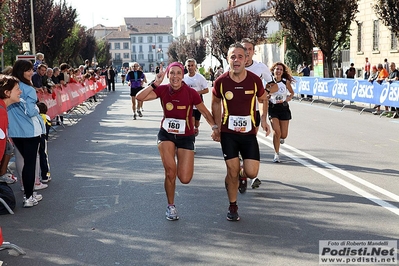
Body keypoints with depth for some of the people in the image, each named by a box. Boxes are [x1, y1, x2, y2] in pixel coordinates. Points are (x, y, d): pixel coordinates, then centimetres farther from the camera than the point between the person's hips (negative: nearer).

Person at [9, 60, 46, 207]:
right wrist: (37, 109, 0)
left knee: (23, 159, 19)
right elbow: (31, 112, -20)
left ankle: (28, 191, 28)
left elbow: (6, 108, 9)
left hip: (14, 131, 7)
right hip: (30, 131, -7)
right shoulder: (28, 90, -16)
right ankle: (29, 197, 3)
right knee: (30, 162, 0)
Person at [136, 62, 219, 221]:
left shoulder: (191, 93, -14)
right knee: (170, 171, -14)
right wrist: (155, 83, -25)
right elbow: (139, 97, -19)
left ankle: (178, 159, 30)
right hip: (166, 134, 1)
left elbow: (205, 112, -2)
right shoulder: (163, 90, -8)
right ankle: (171, 207, 11)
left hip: (186, 137, -1)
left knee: (185, 179, -7)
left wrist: (214, 127, -15)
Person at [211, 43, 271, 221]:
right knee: (232, 171, -2)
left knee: (251, 172, -7)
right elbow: (216, 103, 10)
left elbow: (263, 99, 12)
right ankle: (232, 207, 20)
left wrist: (263, 119, 0)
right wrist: (216, 127, 6)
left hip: (249, 133, 1)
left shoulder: (255, 80, -8)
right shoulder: (221, 81, -9)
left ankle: (242, 174, 32)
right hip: (228, 133, -1)